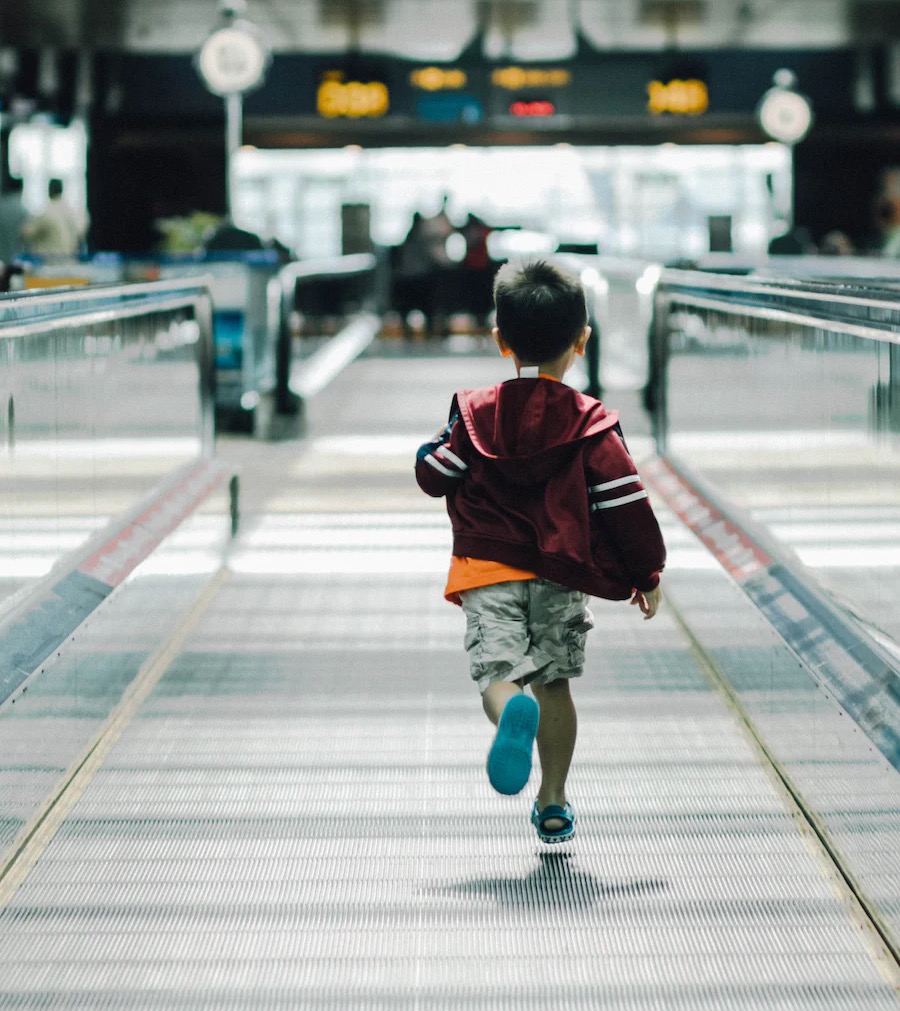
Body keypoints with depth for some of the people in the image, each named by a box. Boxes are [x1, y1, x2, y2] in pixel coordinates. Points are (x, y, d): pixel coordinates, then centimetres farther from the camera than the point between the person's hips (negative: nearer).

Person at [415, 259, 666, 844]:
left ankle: (512, 712, -45)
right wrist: (648, 575, 8)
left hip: (489, 569, -1)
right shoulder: (591, 423, -2)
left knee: (497, 671, -7)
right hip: (562, 576, 1)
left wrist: (437, 448, 29)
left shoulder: (475, 414, 1)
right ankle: (553, 804, 18)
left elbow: (433, 477, 7)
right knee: (554, 682, 14)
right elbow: (626, 504, -2)